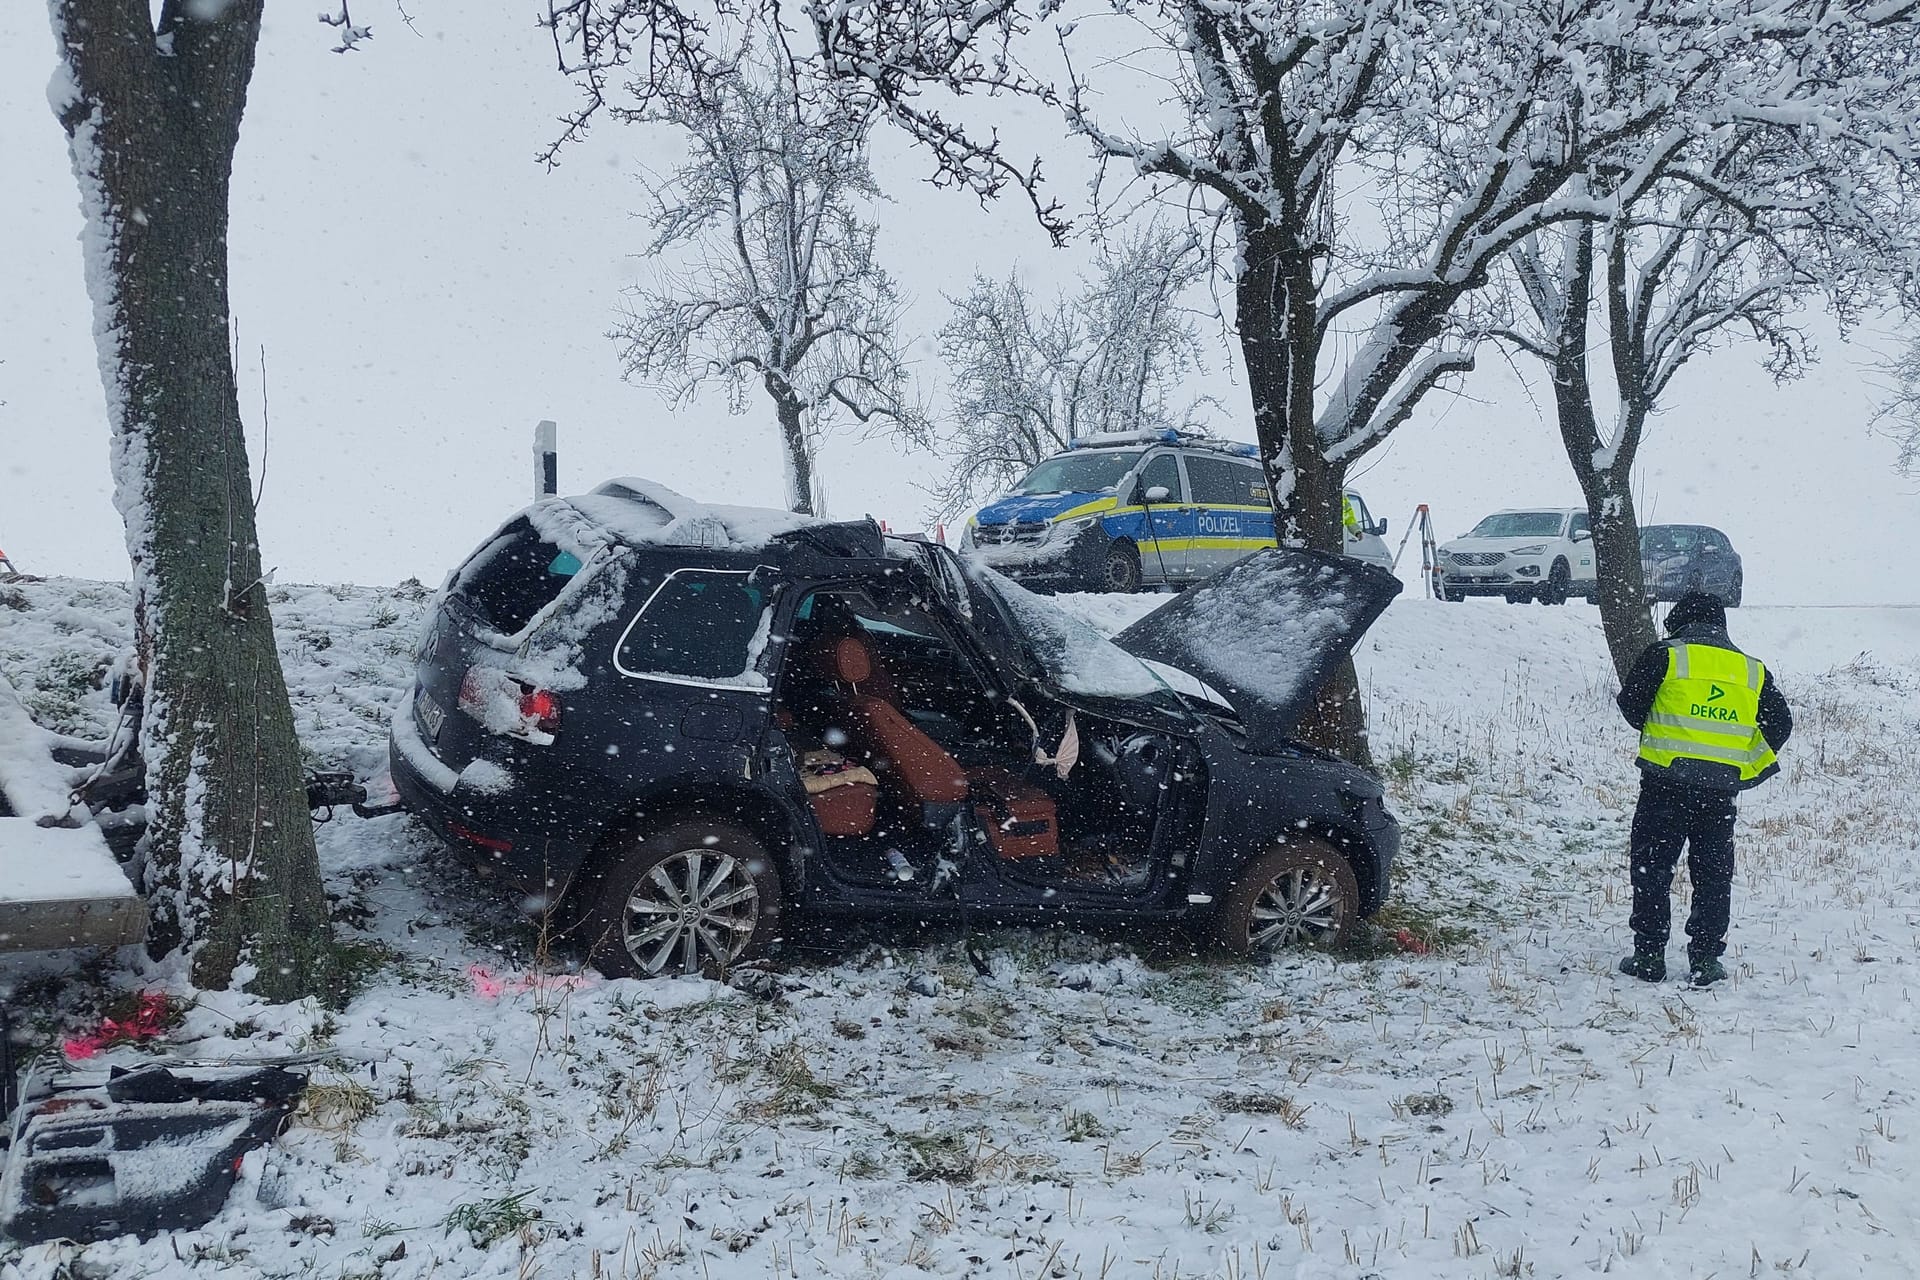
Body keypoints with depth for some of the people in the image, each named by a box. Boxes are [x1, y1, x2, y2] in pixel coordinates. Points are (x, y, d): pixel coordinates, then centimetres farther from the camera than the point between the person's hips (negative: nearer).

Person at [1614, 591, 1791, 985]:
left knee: (1652, 867, 6)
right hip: (1720, 790, 3)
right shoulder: (1753, 670, 11)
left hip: (1665, 781, -3)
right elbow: (1779, 723, 10)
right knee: (1713, 874, 12)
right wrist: (1745, 769, 14)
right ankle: (1705, 958, 12)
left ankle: (1649, 955, 6)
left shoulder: (1665, 655, -1)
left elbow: (1630, 702, 2)